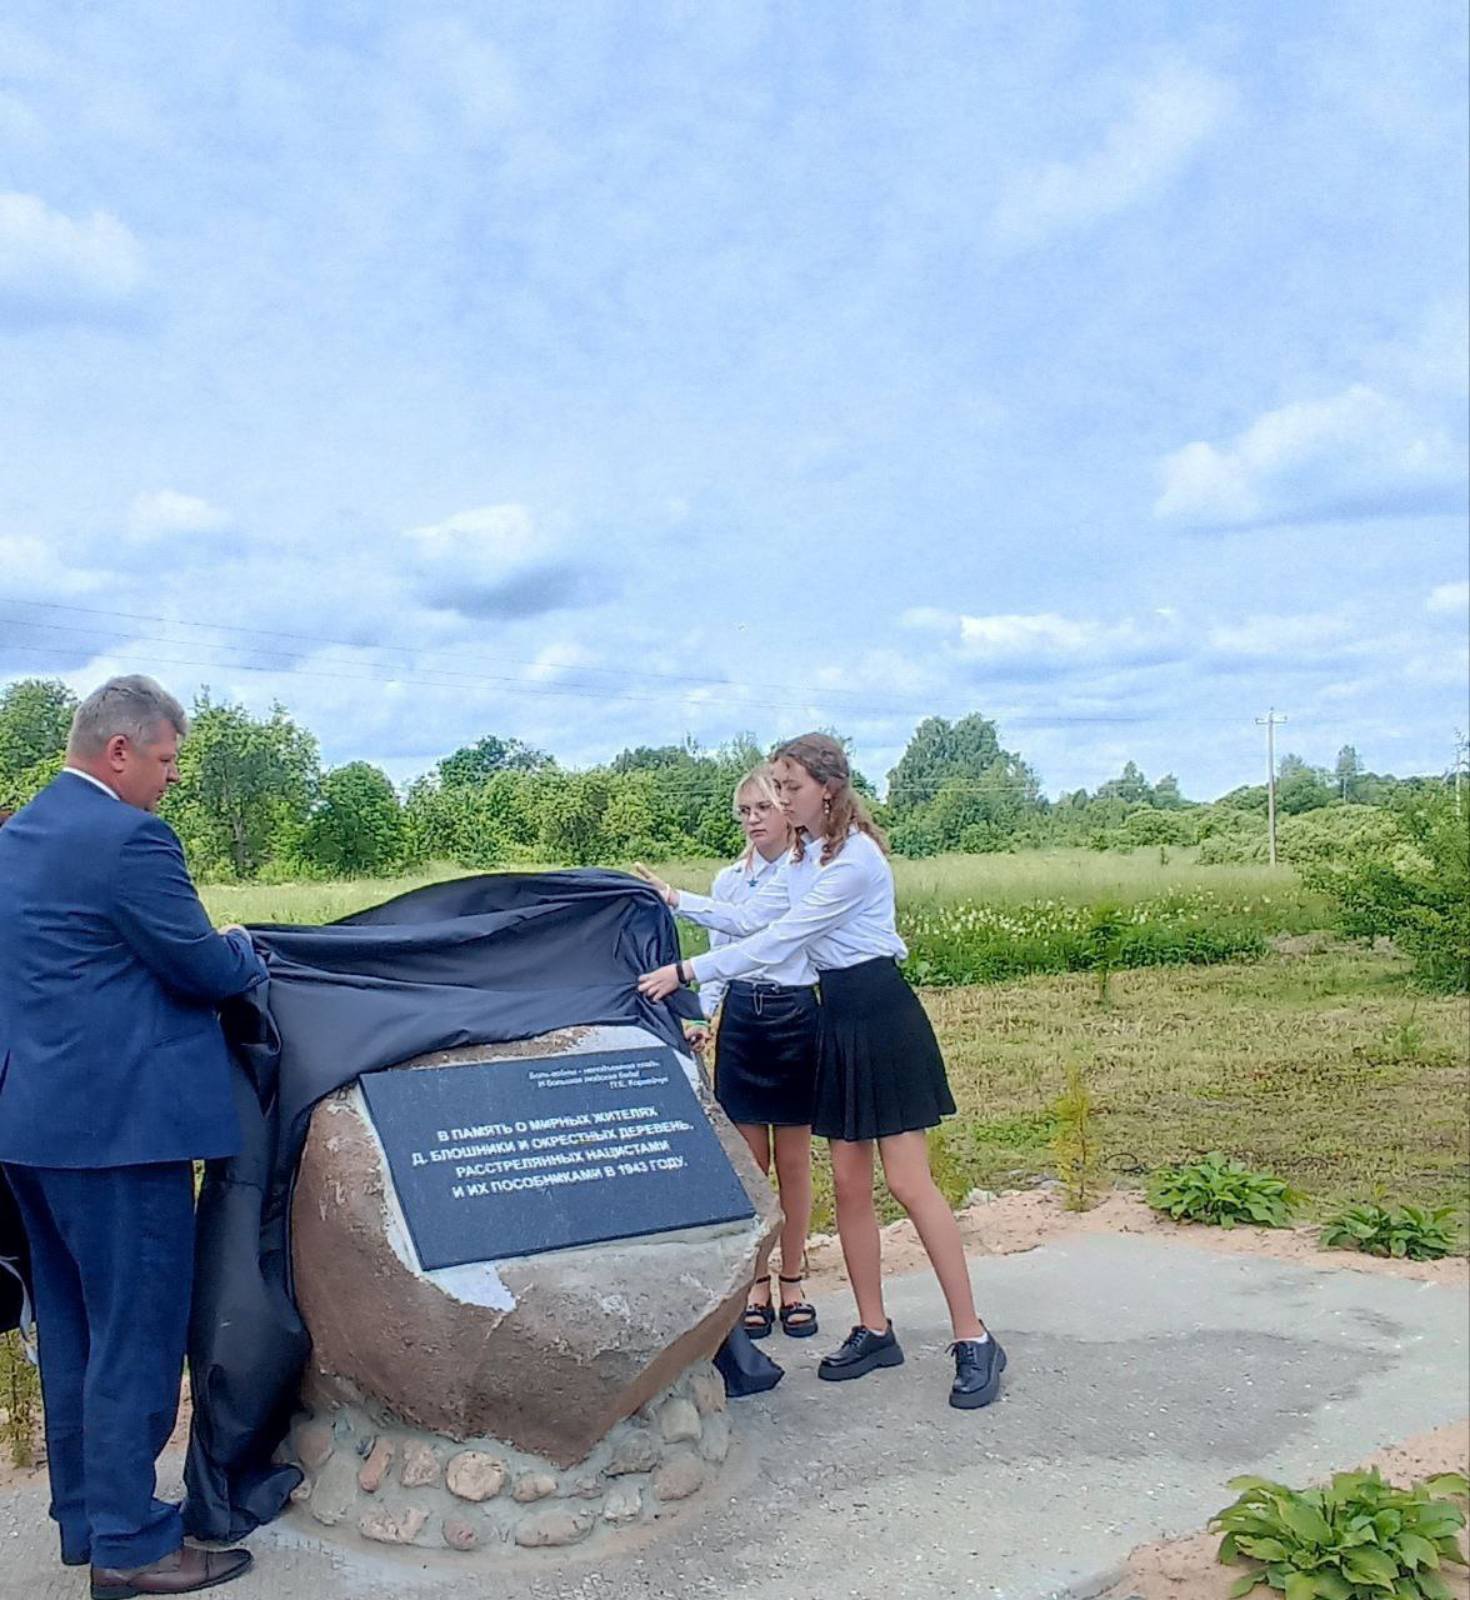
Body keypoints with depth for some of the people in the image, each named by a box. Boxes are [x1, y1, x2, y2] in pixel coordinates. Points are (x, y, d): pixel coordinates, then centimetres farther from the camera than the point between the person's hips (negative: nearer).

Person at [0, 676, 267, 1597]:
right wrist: (247, 953, 5)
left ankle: (84, 1518, 32)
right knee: (138, 1334, 3)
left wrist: (219, 954, 19)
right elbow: (206, 969, -17)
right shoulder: (128, 838, -18)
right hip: (118, 1121, -10)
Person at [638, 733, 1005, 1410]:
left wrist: (686, 972, -22)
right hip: (839, 1018, 9)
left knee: (909, 1184, -7)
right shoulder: (803, 857, 11)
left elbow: (778, 940, -22)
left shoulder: (854, 859, -19)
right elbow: (749, 919, 14)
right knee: (849, 1184, 10)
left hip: (882, 1017, -9)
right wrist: (679, 901, 5)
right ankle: (874, 1331, 21)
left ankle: (973, 1340, 4)